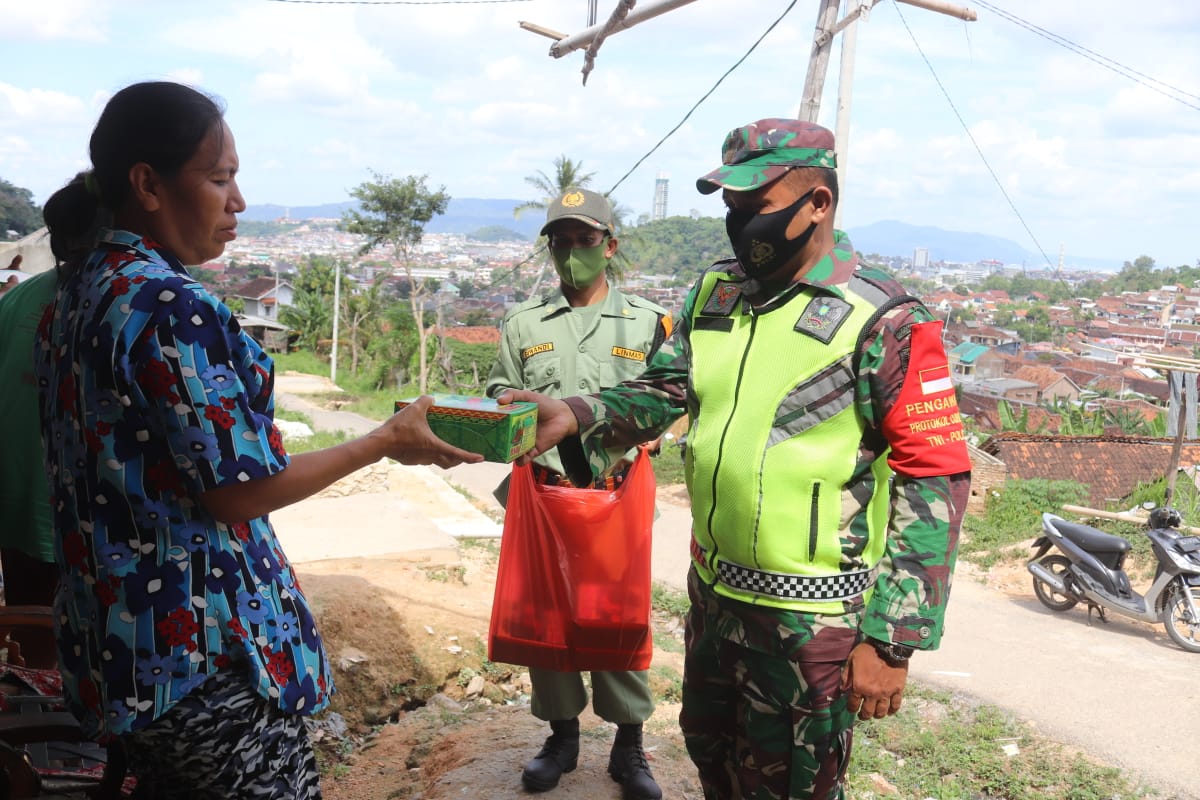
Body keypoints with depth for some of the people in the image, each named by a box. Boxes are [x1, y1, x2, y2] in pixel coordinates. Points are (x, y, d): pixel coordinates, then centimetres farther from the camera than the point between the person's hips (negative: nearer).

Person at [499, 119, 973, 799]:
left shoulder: (884, 323, -16)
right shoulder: (714, 293, 5)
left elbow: (936, 483, -16)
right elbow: (663, 392, 5)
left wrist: (892, 642, -18)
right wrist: (575, 417, -16)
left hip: (812, 619, -6)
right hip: (712, 592, 6)